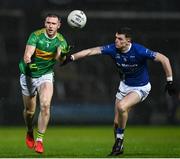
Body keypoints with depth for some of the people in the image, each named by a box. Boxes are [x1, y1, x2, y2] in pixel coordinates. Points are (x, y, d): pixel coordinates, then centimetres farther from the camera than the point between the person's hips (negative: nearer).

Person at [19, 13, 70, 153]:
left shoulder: (61, 40, -9)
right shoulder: (36, 35, -16)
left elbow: (59, 58, -24)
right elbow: (27, 54, -27)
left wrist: (62, 55, -46)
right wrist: (28, 61, -50)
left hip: (46, 75, 1)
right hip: (29, 75, -1)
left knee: (45, 105, -20)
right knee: (30, 110, 7)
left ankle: (40, 139, -11)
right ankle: (30, 133, 38)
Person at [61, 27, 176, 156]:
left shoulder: (139, 51, -27)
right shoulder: (113, 49, -15)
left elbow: (164, 59, -23)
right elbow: (91, 51, -15)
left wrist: (170, 81, -22)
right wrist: (72, 57, -26)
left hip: (141, 87, -5)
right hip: (125, 86, 5)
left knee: (121, 106, -31)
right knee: (117, 122, 3)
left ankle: (120, 138, -10)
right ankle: (118, 147, 27)